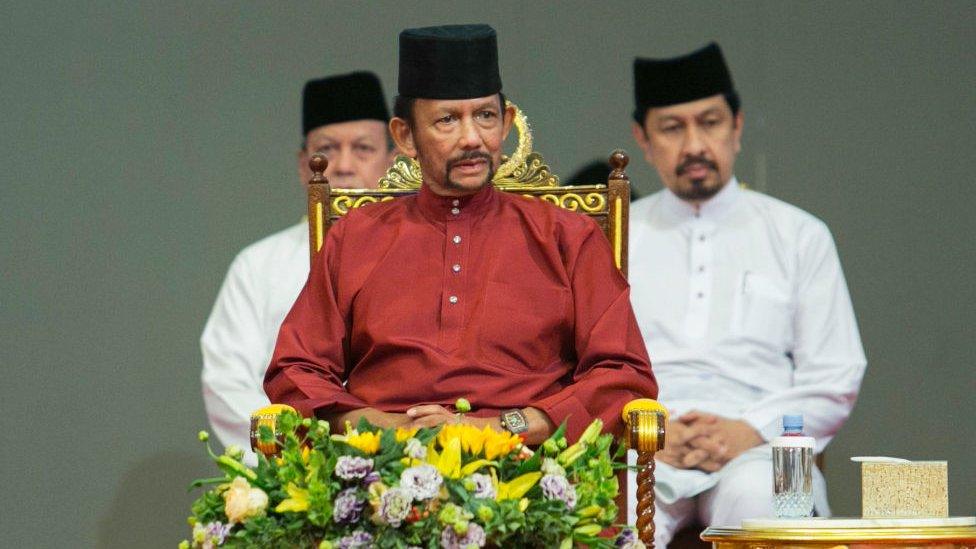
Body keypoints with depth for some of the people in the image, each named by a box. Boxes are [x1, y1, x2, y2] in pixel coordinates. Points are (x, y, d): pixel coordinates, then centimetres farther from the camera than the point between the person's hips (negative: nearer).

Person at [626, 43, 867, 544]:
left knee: (757, 498, -38)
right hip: (637, 450, 0)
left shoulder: (799, 236, 18)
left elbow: (835, 381, 11)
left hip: (757, 450, 0)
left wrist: (750, 431, -7)